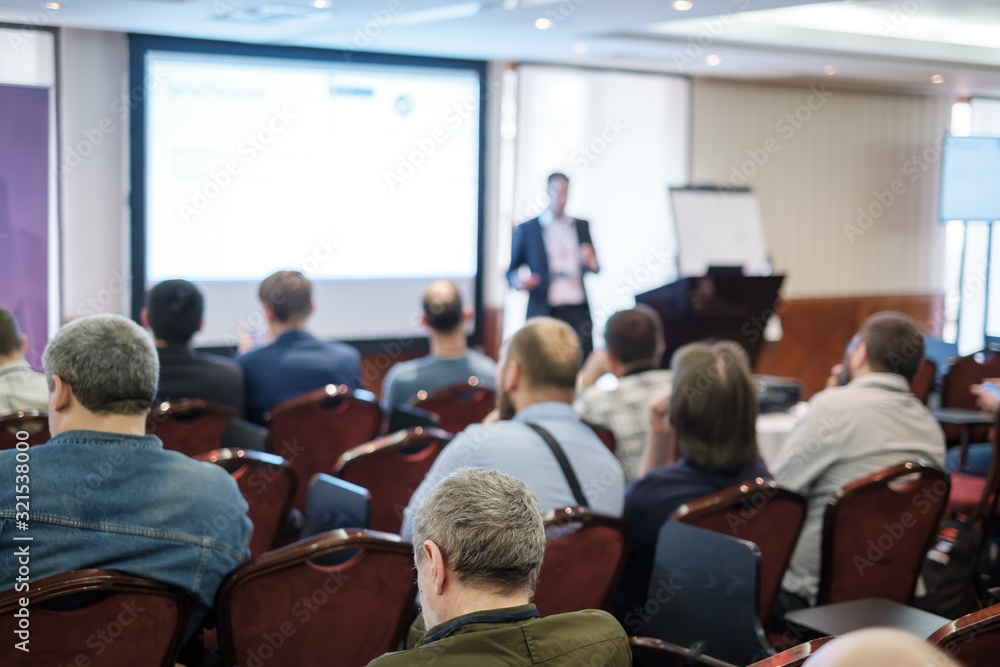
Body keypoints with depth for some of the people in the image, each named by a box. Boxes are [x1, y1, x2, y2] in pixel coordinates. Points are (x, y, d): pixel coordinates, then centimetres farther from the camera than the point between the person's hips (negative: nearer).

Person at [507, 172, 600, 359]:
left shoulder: (582, 226, 14)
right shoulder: (526, 229, 5)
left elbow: (594, 267, 18)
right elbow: (512, 270, 9)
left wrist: (591, 263, -5)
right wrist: (518, 281, -13)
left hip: (578, 311, 3)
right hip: (544, 312, -2)